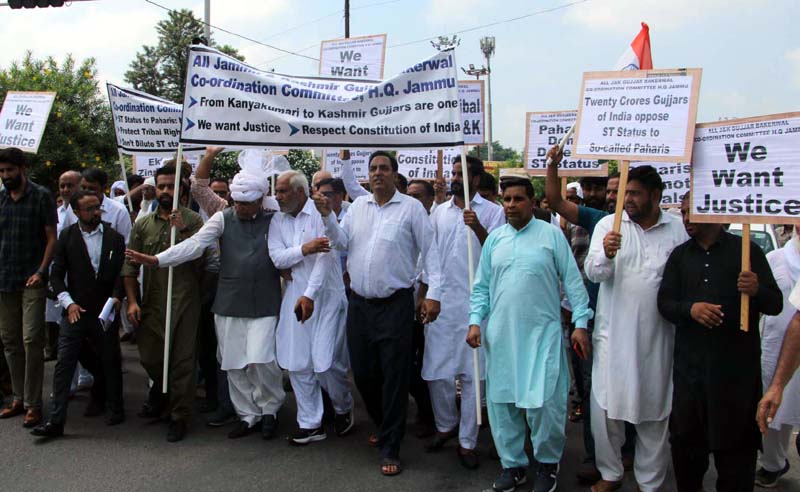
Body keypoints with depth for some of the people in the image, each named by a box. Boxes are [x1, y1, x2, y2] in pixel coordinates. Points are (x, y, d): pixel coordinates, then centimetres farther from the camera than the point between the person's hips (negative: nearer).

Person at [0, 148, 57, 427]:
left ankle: (33, 404, 1)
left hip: (32, 281, -5)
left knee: (31, 340, -6)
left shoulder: (41, 196, -2)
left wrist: (41, 271, -13)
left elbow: (51, 238, -4)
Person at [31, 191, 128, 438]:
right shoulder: (67, 237, 2)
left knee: (111, 362, 10)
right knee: (64, 364, -4)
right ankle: (56, 420, 1)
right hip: (77, 311, 0)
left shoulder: (114, 237, 1)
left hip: (106, 311, 0)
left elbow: (122, 272, 0)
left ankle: (115, 408, 27)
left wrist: (116, 297, -16)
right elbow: (57, 274, 1)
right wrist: (69, 303, -11)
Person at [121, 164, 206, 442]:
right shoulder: (143, 225, 9)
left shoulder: (193, 221, -2)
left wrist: (183, 230, -19)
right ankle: (160, 394, 44)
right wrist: (132, 301, 2)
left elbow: (201, 258, -12)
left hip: (184, 302, -4)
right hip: (151, 303, 4)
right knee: (149, 358, 13)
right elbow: (130, 266, 9)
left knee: (182, 361, 1)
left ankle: (179, 417, 15)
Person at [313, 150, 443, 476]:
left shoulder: (411, 207, -4)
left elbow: (430, 251, -5)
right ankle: (384, 425, 37)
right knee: (363, 372, 13)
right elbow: (341, 242, 7)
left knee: (394, 376, 0)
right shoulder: (358, 205, 11)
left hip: (395, 305, -5)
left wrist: (433, 293, -11)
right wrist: (327, 216, -9)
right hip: (359, 303, 5)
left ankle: (390, 448, 12)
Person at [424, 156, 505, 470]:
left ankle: (467, 441, 16)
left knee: (471, 373, 4)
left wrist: (478, 229, -24)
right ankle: (446, 425, 31)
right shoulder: (439, 212, 12)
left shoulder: (492, 211, 0)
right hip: (440, 301, 4)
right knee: (436, 370, 8)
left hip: (474, 303, -4)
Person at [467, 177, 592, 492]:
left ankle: (548, 462, 21)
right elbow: (481, 286, 12)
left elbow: (572, 280, -1)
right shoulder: (494, 238, 10)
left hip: (542, 333, -4)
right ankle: (512, 463, 27)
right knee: (501, 401, 9)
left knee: (543, 402, -5)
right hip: (501, 334, 4)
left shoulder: (551, 234, -1)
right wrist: (475, 321, 2)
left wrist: (580, 323, -6)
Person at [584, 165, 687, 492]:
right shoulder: (608, 224, 0)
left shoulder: (677, 229, 1)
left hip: (658, 336, 0)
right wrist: (606, 255, -29)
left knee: (655, 412, 11)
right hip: (613, 333, 0)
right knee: (605, 406, 6)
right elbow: (593, 272, -9)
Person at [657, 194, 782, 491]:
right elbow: (664, 302, 4)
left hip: (737, 364, -3)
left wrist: (756, 291, -24)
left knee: (735, 441, 4)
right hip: (690, 363, 3)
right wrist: (690, 308, -17)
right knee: (685, 436, 12)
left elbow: (776, 304, -2)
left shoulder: (746, 250, 1)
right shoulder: (680, 255, 11)